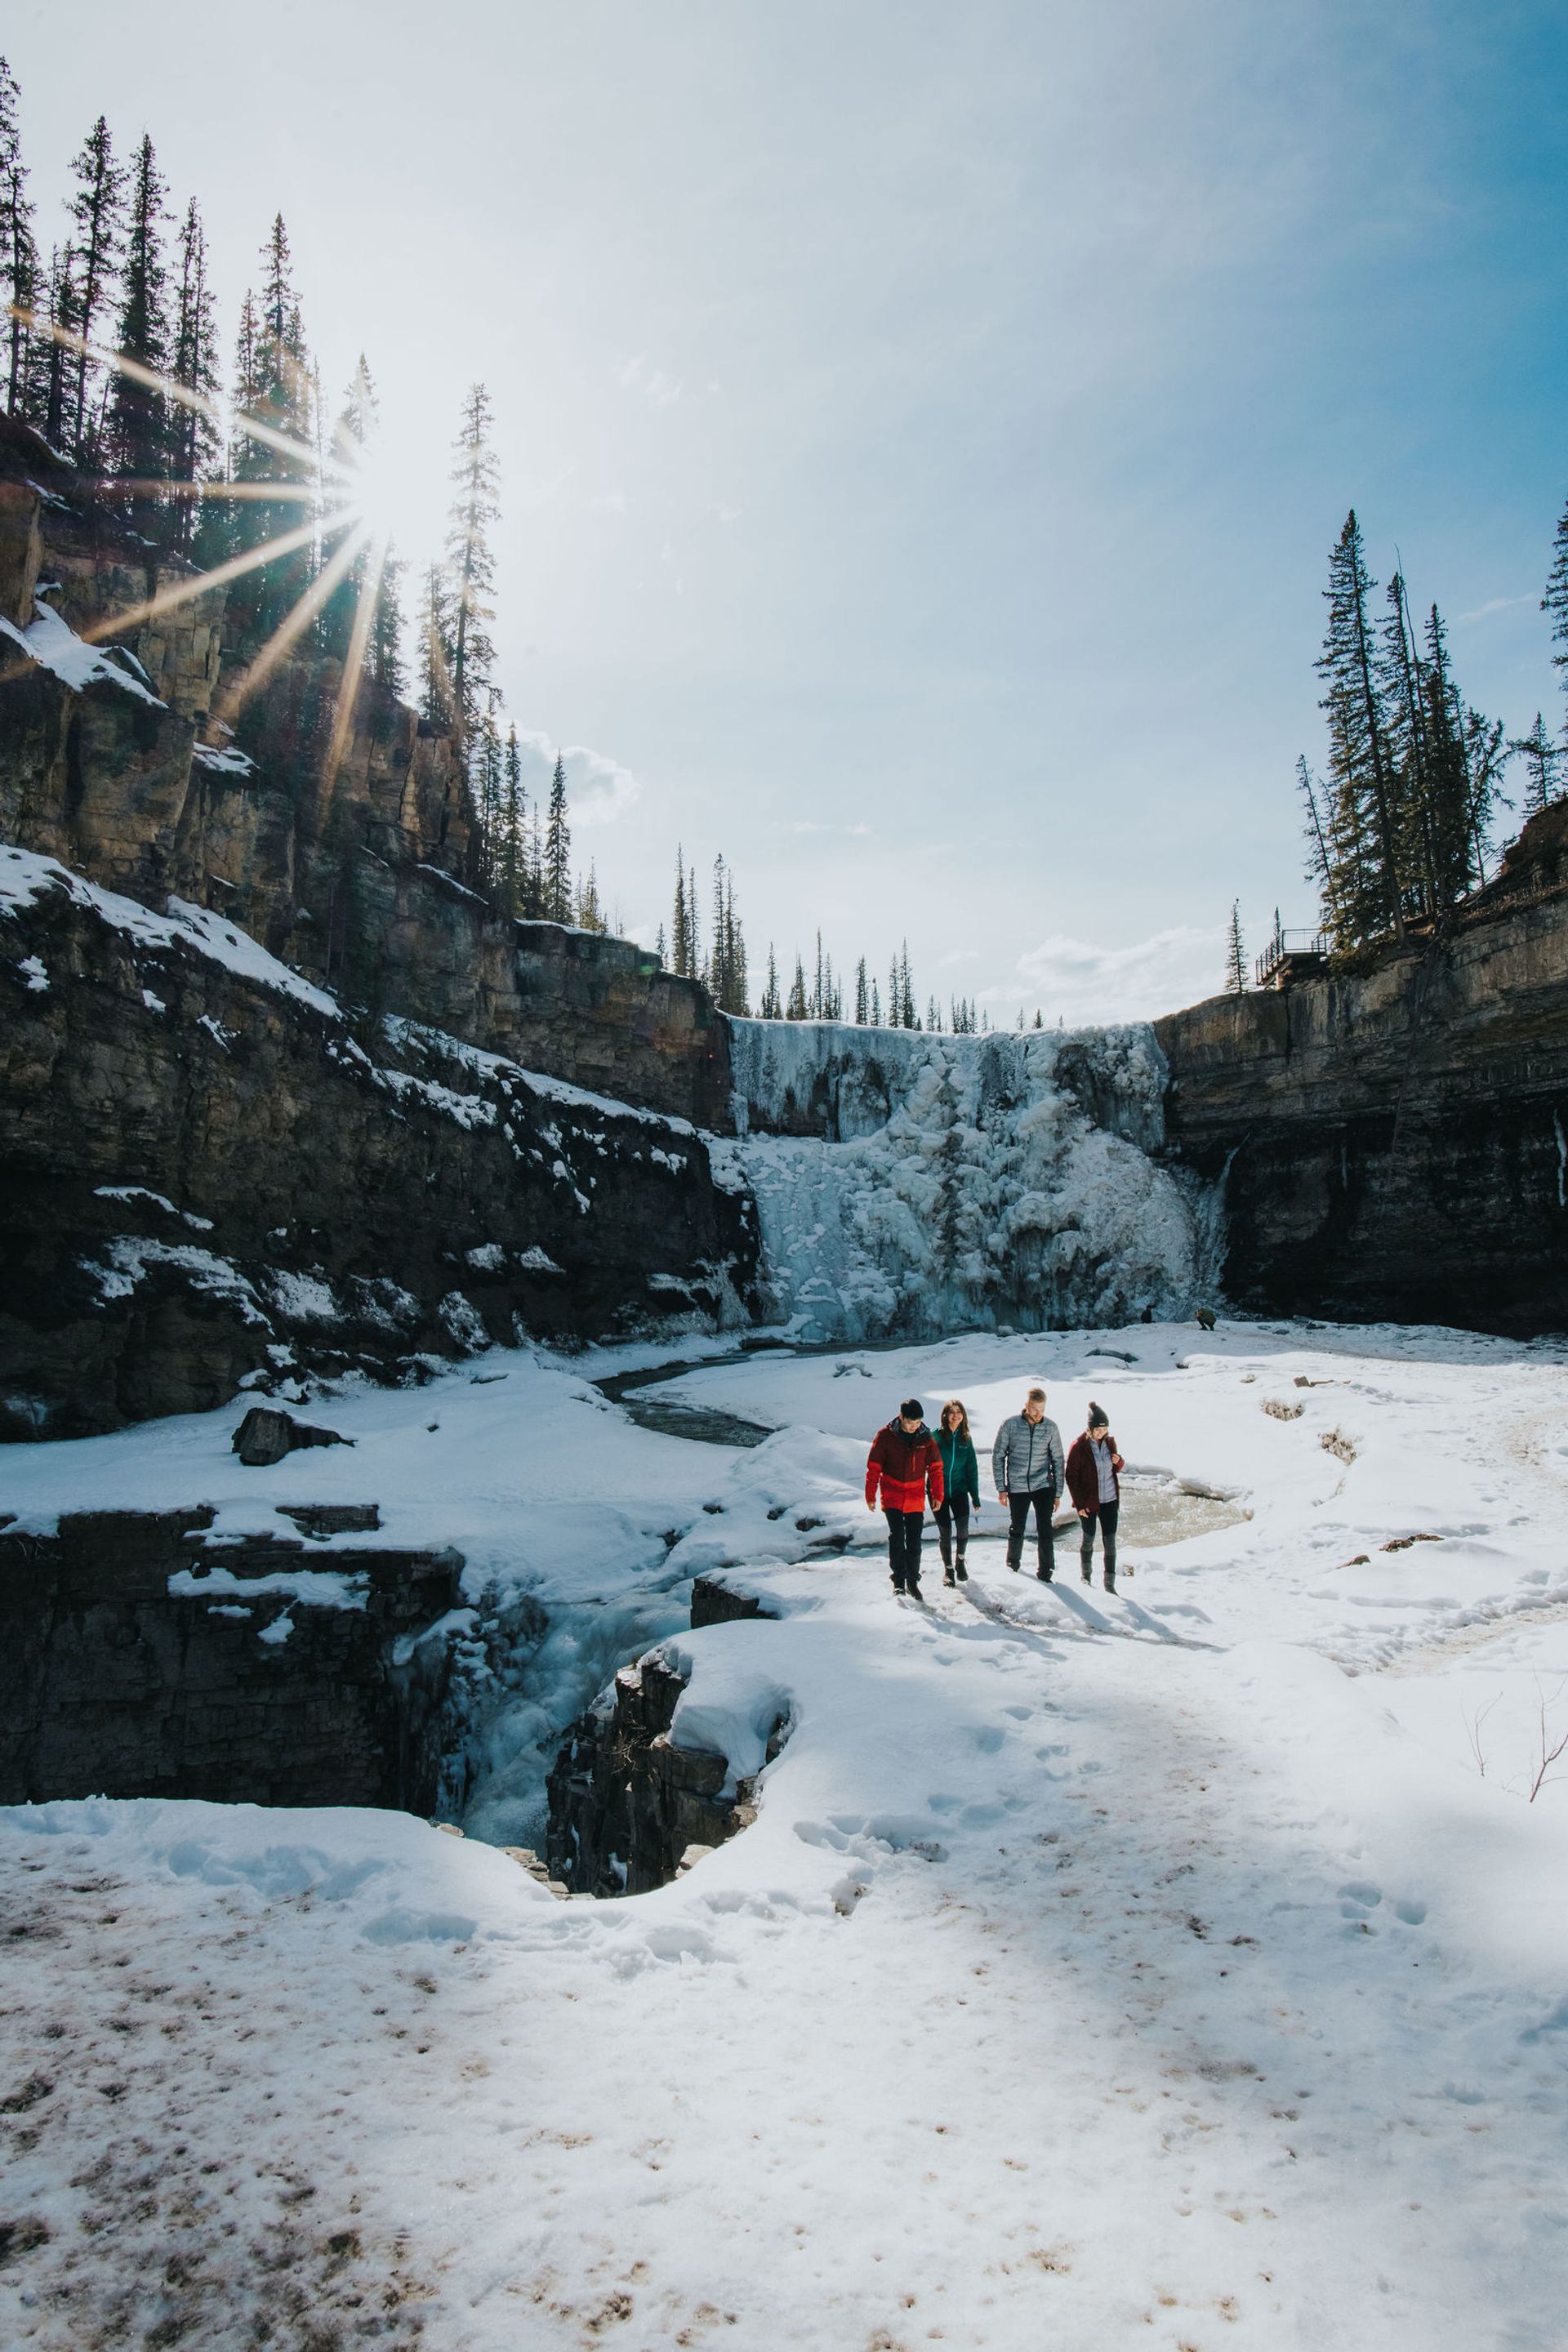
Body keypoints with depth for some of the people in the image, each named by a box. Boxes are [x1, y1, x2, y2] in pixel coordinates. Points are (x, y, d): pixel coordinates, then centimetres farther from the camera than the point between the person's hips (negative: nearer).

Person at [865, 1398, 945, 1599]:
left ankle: (912, 1581, 19)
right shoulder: (885, 1436, -8)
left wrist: (937, 1495, 4)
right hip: (892, 1497, -2)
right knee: (897, 1536, -12)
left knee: (914, 1542, 5)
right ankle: (898, 1581, -1)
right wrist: (870, 1496, 0)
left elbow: (935, 1468, 7)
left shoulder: (926, 1438, -1)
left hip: (916, 1499, 2)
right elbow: (873, 1467, -2)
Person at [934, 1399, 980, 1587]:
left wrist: (975, 1496, 8)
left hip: (959, 1489, 2)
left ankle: (960, 1560, 13)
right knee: (945, 1531, 1)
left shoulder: (966, 1438, 5)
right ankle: (948, 1568, 22)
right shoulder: (936, 1436, -6)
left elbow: (972, 1468, 10)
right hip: (939, 1491, -2)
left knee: (963, 1526, -14)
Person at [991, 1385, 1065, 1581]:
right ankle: (1012, 1567, 33)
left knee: (1045, 1531, -5)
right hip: (1017, 1487, 0)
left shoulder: (1051, 1428, -2)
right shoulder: (1010, 1425, -7)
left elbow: (1057, 1461, 5)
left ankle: (1045, 1573, 6)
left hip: (1044, 1486, 0)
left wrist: (1058, 1492, 4)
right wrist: (1001, 1488, -2)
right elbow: (998, 1457, 0)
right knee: (1016, 1530, 12)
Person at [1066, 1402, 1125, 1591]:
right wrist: (1079, 1503, -12)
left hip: (1110, 1500, 3)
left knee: (1110, 1542, 1)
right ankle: (1086, 1576, 33)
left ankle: (1110, 1584, 7)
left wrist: (1118, 1461, -7)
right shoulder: (1079, 1446, -12)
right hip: (1088, 1502, -3)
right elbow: (1071, 1476, -9)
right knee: (1088, 1539, 12)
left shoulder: (1110, 1442, 2)